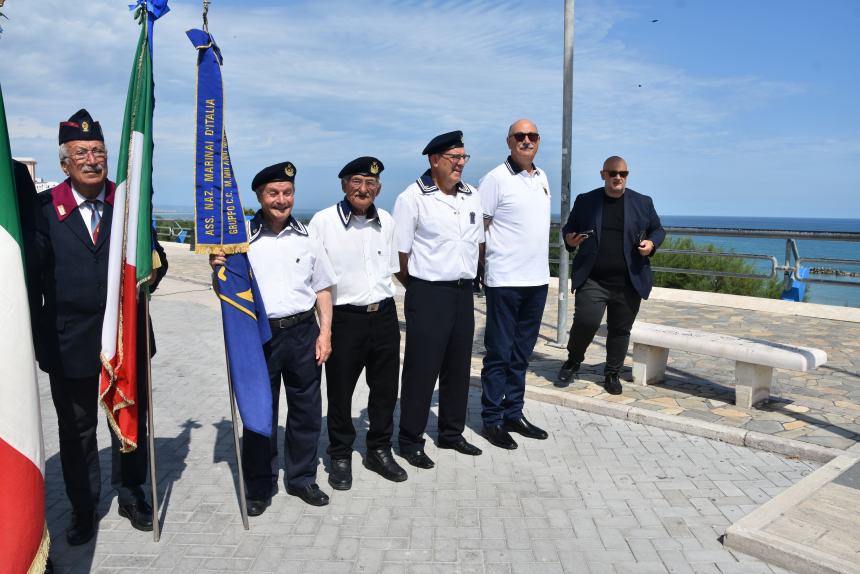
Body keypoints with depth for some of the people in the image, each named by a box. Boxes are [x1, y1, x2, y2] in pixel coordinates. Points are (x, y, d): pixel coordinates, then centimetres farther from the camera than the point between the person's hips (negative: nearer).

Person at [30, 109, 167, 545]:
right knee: (76, 430, 14)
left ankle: (131, 495, 35)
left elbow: (154, 257, 4)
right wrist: (36, 330, -7)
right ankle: (83, 508, 33)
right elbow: (33, 271, -4)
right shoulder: (44, 207, -4)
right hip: (69, 341, -1)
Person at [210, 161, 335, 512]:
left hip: (303, 333, 2)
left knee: (306, 410, 12)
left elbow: (323, 289, 10)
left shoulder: (307, 237, 5)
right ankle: (259, 486, 26)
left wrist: (325, 332, 2)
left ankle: (302, 477, 31)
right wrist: (219, 270, -16)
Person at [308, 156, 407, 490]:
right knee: (340, 391, 7)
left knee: (385, 388, 13)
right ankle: (340, 457, 27)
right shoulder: (324, 221, -8)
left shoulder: (386, 222, 6)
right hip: (344, 318, -4)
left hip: (384, 316, 4)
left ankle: (379, 450, 33)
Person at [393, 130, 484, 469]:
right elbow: (400, 253, -8)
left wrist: (466, 275, 15)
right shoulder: (412, 198, -9)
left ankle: (451, 432, 31)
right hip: (428, 295, -6)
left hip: (464, 292, 6)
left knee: (458, 366, 15)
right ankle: (411, 441, 16)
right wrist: (418, 286, 1)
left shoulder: (471, 196, 10)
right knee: (421, 369, 1)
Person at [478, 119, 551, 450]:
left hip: (537, 279, 7)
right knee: (499, 354, 2)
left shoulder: (542, 178, 13)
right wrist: (488, 259, -6)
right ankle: (492, 420, 14)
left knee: (521, 354, 14)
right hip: (505, 282, -7)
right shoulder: (496, 178, -9)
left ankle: (513, 414, 25)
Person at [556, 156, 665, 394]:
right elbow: (568, 228, 14)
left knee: (620, 330, 8)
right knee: (585, 323, -10)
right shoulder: (585, 201, 7)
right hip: (592, 279, -1)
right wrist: (569, 239, -9)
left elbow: (658, 229, 16)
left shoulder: (643, 202, 8)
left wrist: (651, 243, -6)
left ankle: (612, 374, 25)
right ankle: (573, 361, 18)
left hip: (629, 282, 2)